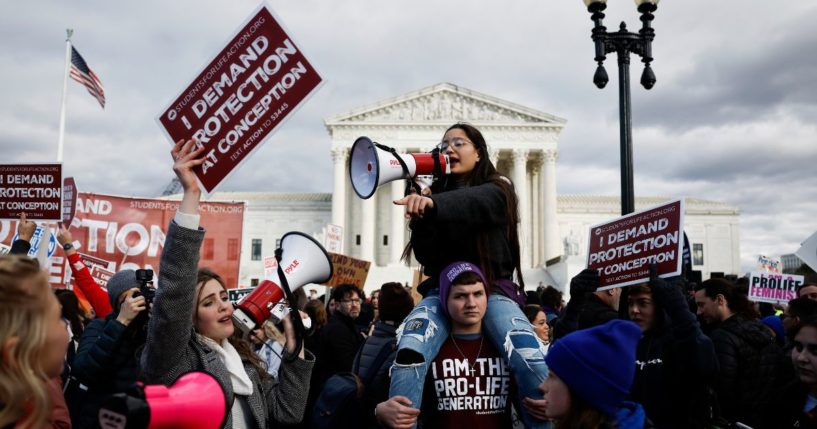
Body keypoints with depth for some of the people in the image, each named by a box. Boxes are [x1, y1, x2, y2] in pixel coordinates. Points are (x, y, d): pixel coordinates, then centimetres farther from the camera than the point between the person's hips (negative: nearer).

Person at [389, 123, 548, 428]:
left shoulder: (496, 190, 4)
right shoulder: (435, 192, 13)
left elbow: (471, 202, -24)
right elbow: (426, 258, 6)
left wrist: (432, 205, -44)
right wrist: (422, 214, -9)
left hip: (492, 289, -2)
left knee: (531, 363, -27)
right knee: (409, 354, -28)